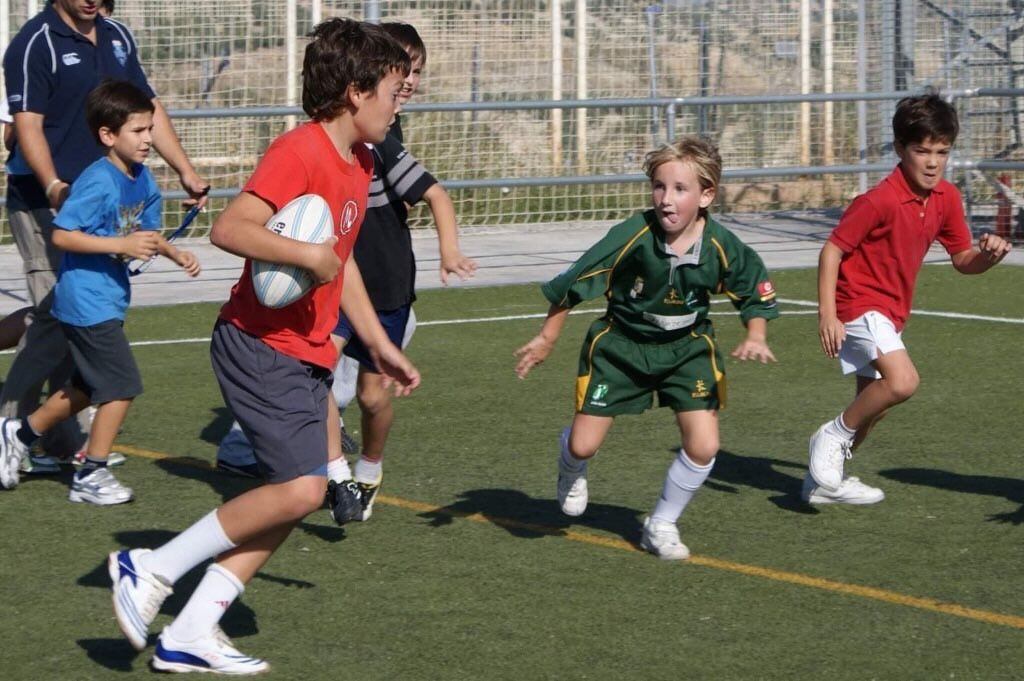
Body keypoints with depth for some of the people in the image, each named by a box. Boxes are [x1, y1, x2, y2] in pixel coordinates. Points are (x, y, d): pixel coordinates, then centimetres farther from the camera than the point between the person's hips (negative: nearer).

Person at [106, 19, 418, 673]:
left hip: (307, 354, 10)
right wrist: (308, 255, -34)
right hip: (262, 345, -10)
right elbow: (230, 229, -29)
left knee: (304, 489, 6)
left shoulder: (359, 163, 13)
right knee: (299, 488, -17)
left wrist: (382, 345, 27)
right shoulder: (298, 153, -17)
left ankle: (192, 633, 9)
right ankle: (151, 569, -4)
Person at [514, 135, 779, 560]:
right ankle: (572, 470, 39)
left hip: (686, 349, 2)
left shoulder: (723, 249, -20)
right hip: (621, 345, -1)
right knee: (583, 445, -3)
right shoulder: (632, 237, -26)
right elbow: (573, 285, -15)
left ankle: (661, 525, 14)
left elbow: (756, 296, -1)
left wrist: (755, 338, -20)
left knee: (703, 447, -12)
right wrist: (546, 340, -9)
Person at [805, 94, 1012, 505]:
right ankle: (833, 436, -8)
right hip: (859, 304, -9)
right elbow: (832, 250, -19)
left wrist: (988, 255, -15)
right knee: (902, 381, -29)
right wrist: (826, 315, -26)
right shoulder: (880, 201, -22)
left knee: (875, 403, 18)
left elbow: (962, 260, 9)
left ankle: (823, 481, 33)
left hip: (891, 312, 9)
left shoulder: (946, 198, 0)